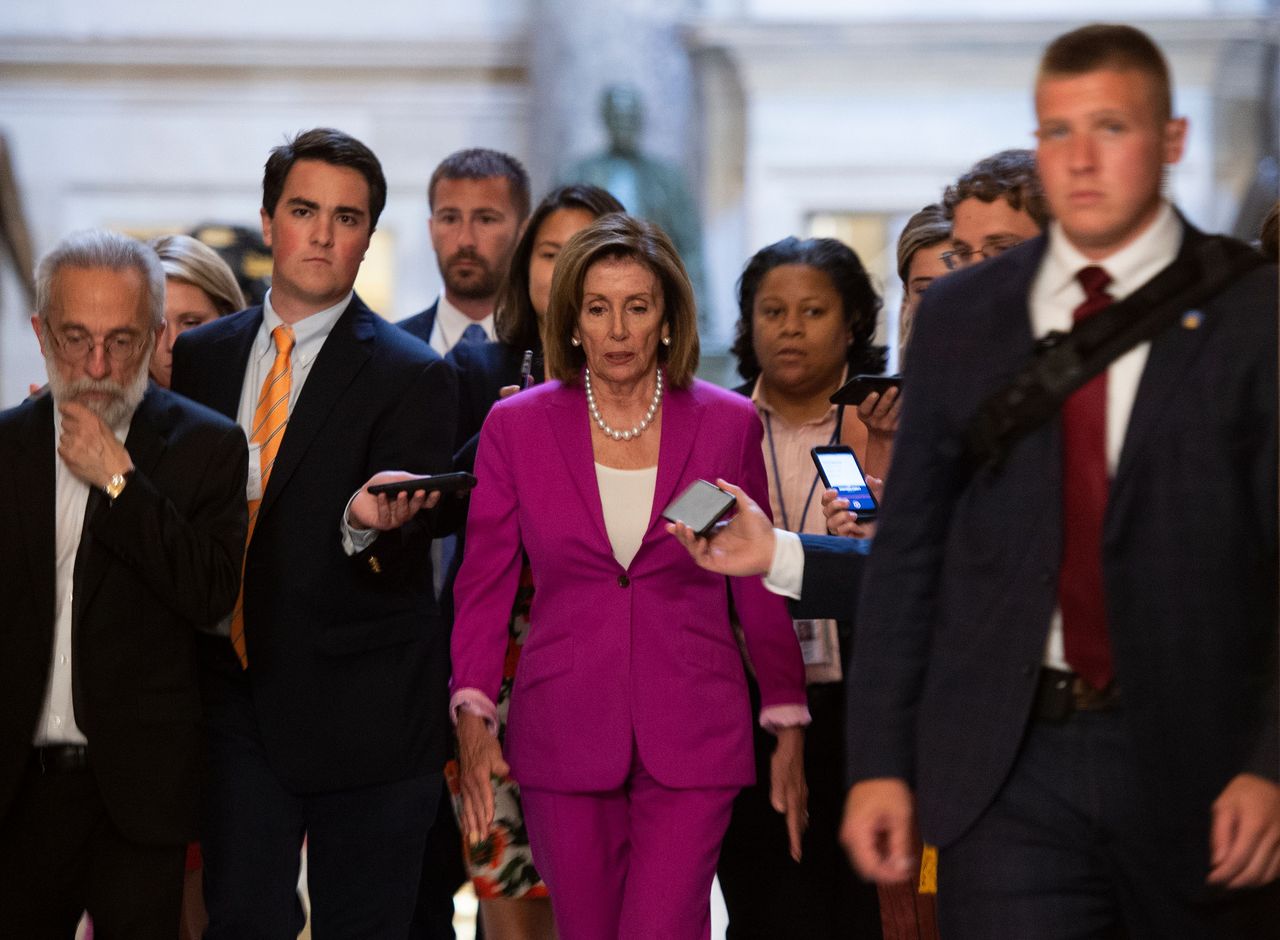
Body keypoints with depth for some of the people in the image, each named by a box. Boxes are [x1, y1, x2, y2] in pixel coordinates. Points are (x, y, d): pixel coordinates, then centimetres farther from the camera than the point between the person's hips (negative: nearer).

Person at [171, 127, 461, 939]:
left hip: (360, 711, -3)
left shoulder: (412, 376, -4)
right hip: (234, 701, 3)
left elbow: (412, 530, -12)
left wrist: (369, 519, -37)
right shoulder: (202, 356, 10)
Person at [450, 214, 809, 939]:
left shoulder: (729, 424, 2)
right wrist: (473, 716, -8)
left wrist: (789, 730, 6)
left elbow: (760, 585, 7)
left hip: (691, 741, -1)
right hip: (564, 736, 1)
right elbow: (485, 584, 4)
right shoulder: (518, 427, 3)